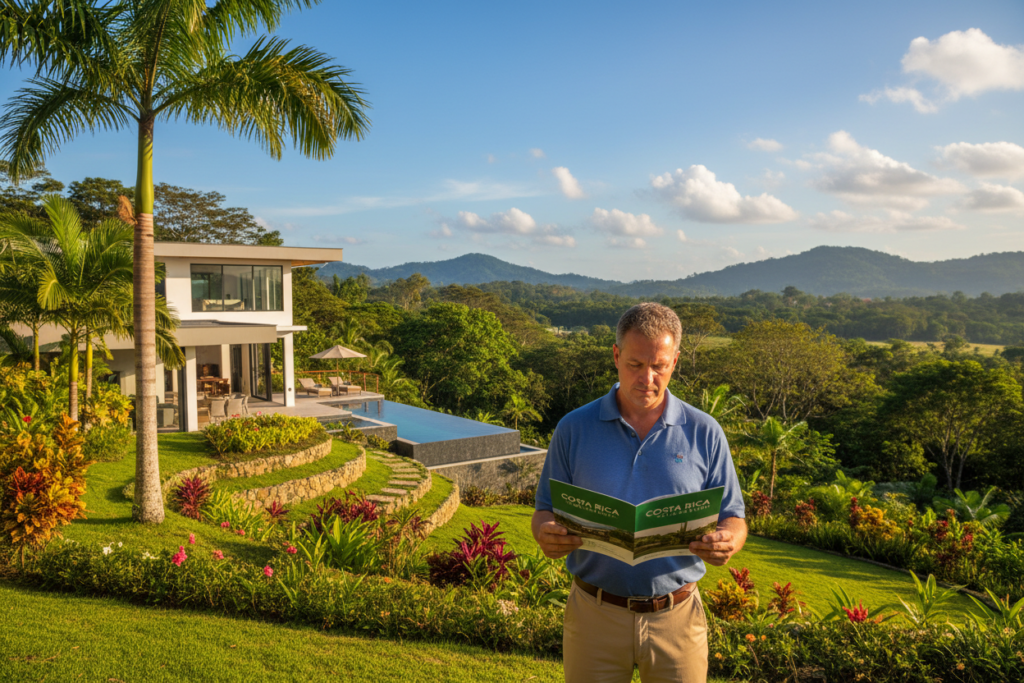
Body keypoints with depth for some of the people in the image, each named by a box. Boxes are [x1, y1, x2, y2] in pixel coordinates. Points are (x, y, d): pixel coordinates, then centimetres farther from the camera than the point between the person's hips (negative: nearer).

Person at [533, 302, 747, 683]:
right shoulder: (574, 429, 0)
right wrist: (547, 536, -19)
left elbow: (732, 519, 4)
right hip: (595, 616, 0)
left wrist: (727, 542, -19)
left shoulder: (705, 433, 1)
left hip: (677, 618, 0)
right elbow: (546, 511, 3)